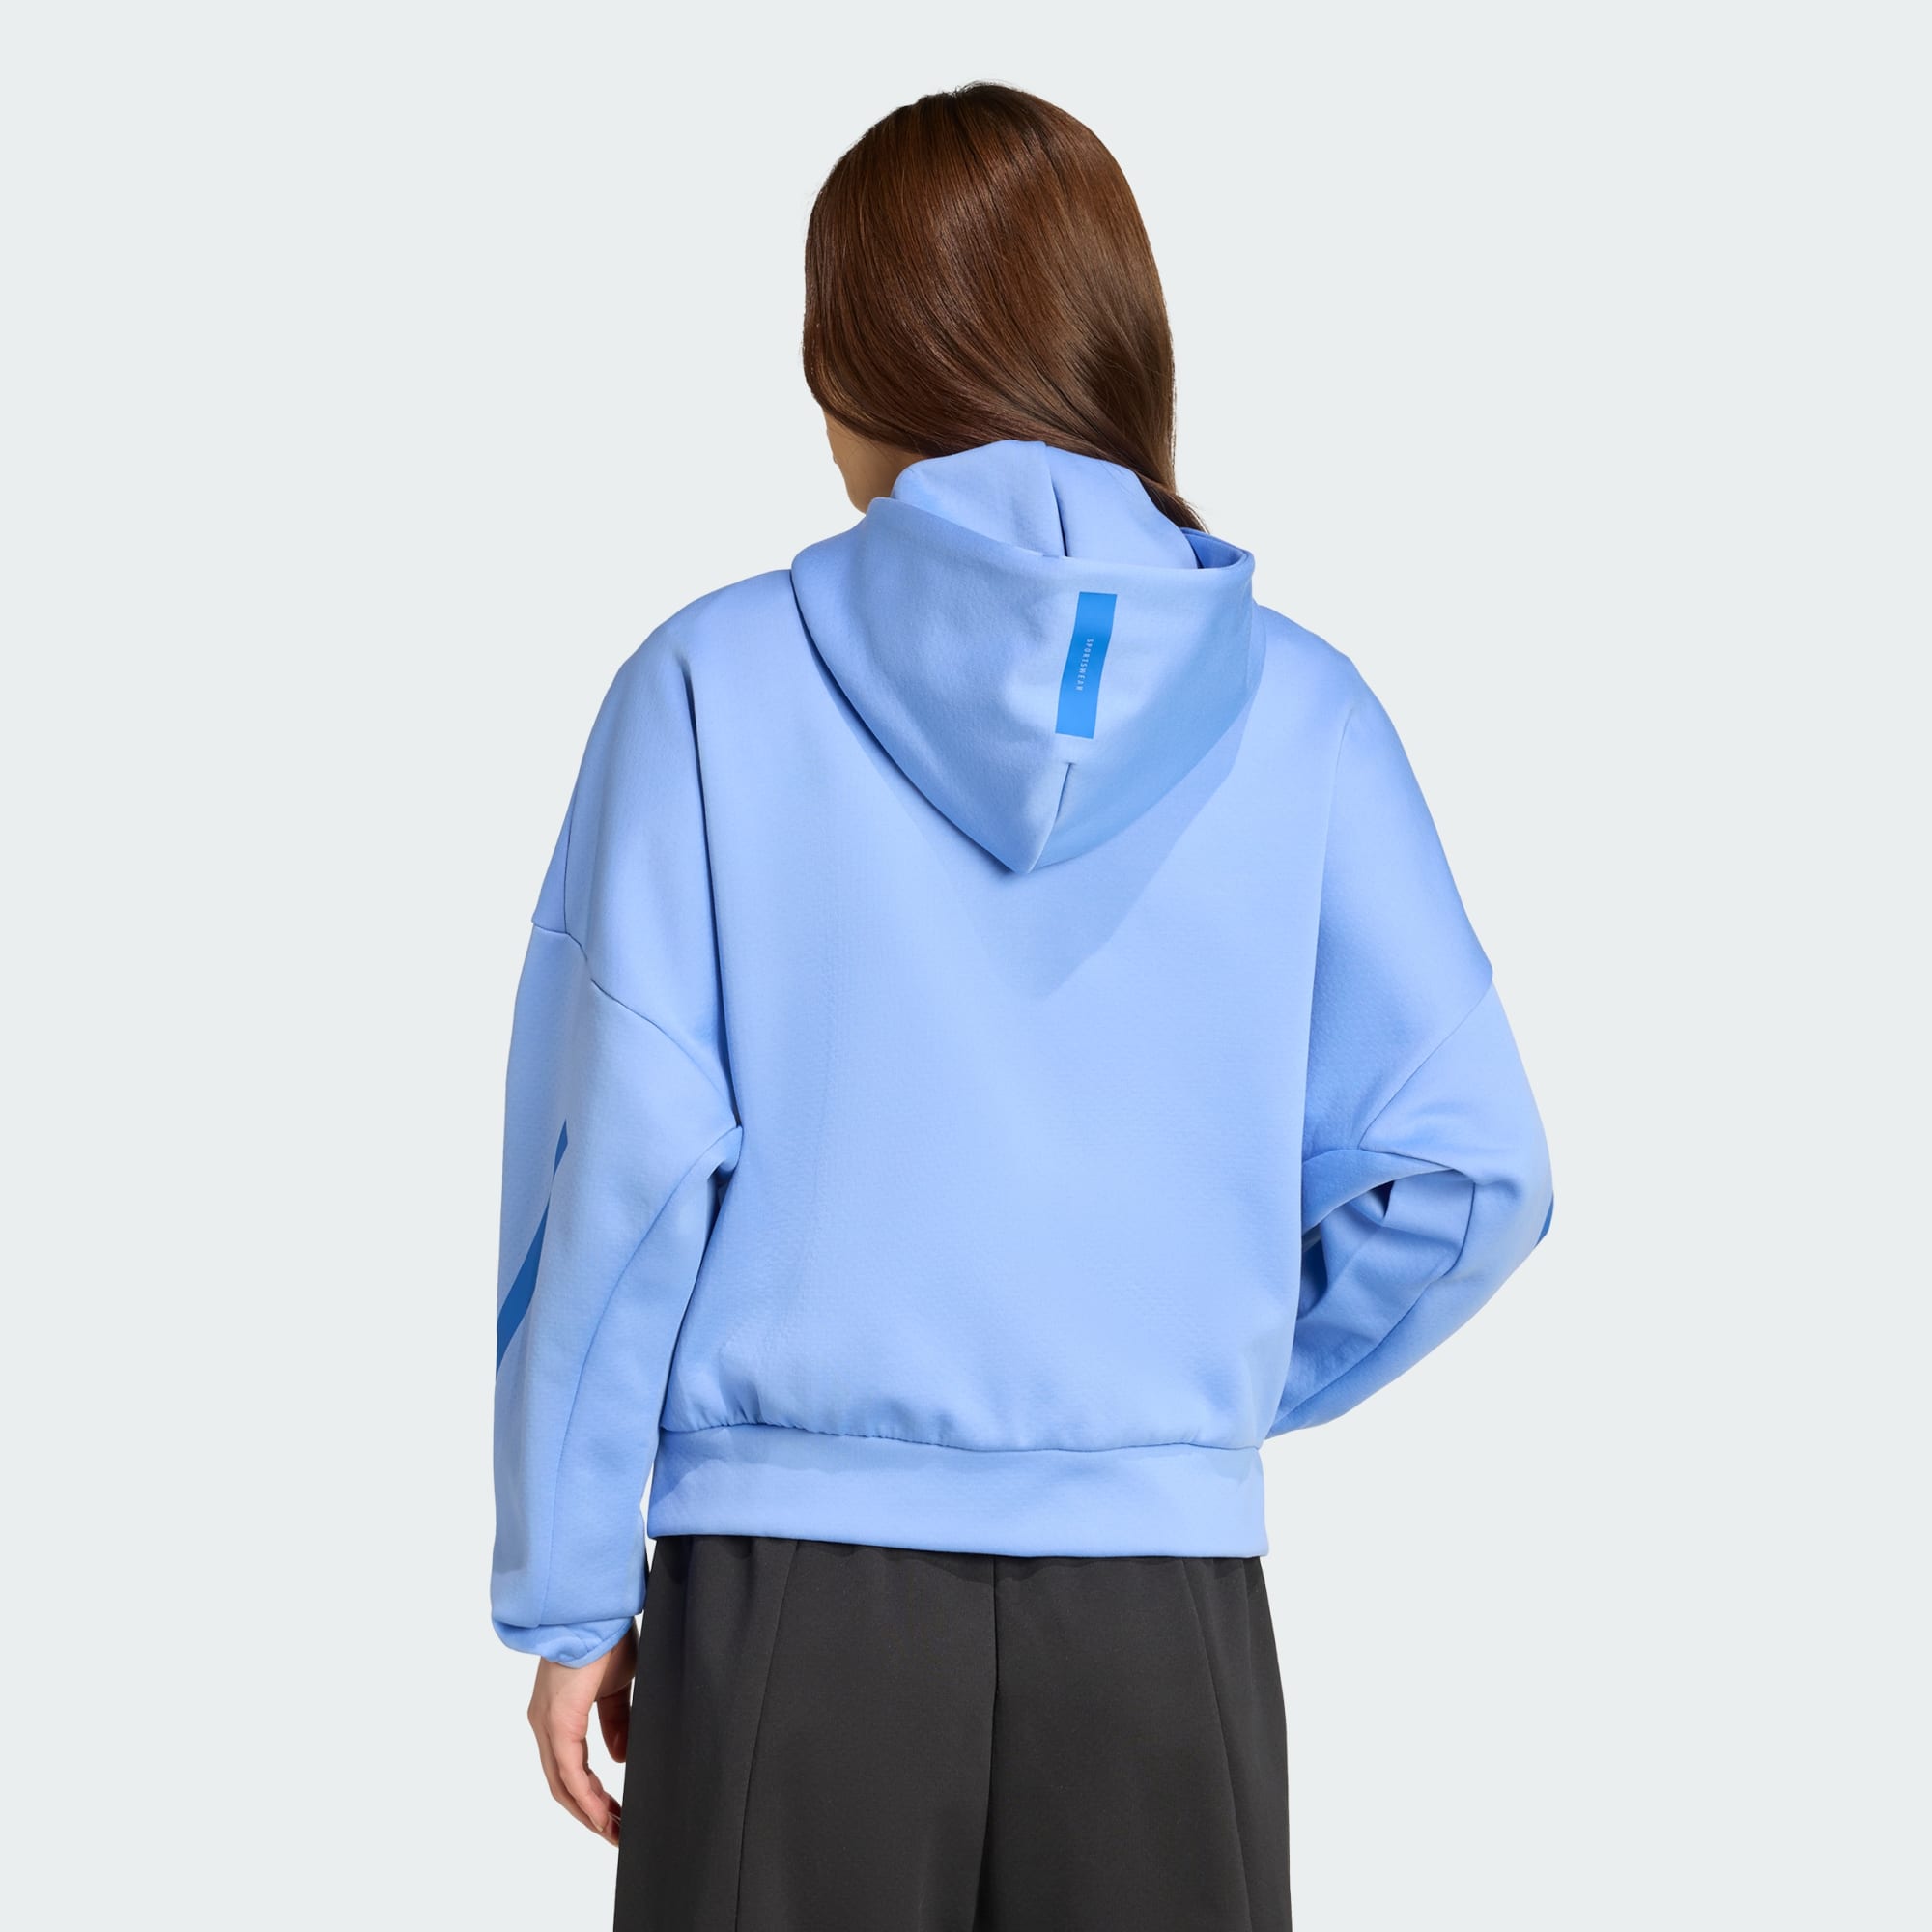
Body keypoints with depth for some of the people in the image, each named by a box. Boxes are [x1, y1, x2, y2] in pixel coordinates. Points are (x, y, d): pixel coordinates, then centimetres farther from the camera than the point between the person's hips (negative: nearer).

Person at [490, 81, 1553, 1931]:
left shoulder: (716, 682, -4)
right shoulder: (1293, 711, 0)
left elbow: (623, 1155, -7)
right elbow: (1465, 1168, -2)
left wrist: (568, 1592, 1)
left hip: (792, 1589, -1)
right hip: (1164, 1605, 1)